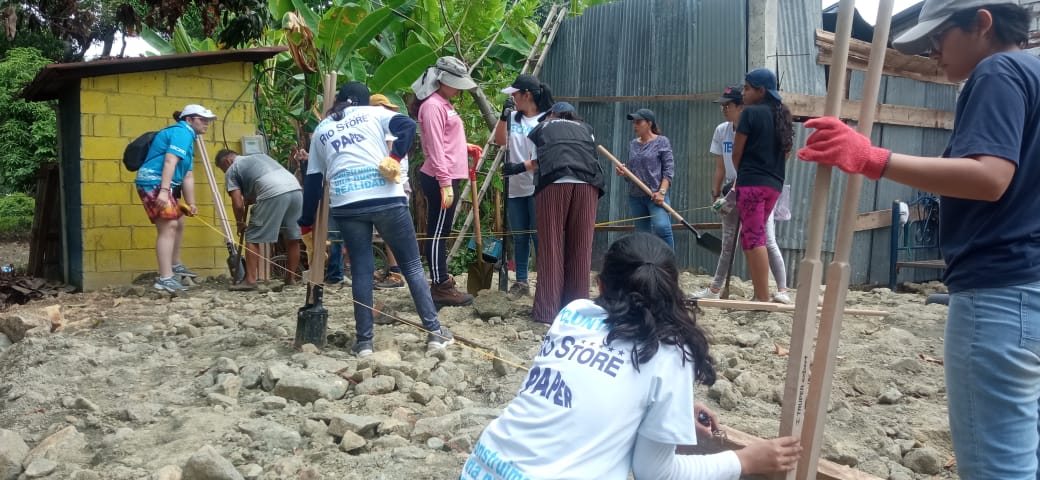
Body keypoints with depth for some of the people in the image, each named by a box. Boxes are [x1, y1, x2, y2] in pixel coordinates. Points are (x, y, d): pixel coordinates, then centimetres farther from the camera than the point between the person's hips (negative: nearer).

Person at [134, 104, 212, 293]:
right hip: (154, 182, -11)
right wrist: (163, 191, -31)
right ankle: (165, 279, -23)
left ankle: (175, 265, 40)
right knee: (168, 226, -18)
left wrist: (190, 203, 13)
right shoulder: (181, 132, -9)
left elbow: (187, 175, 18)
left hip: (165, 185, 11)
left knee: (178, 222, 22)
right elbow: (170, 161, -23)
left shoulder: (187, 137, 23)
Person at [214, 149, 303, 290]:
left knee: (253, 238, 5)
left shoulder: (232, 170, 16)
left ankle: (250, 280, 3)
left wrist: (240, 223, 25)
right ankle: (291, 279, 25)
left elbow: (238, 204, 7)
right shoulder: (259, 156, 37)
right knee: (292, 238, 17)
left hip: (274, 194, -7)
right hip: (296, 189, 7)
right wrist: (251, 199, 37)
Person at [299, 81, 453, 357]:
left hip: (345, 205, 2)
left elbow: (313, 180, 22)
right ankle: (435, 332, 8)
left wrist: (307, 223, 27)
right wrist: (394, 159, -6)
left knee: (361, 272, 10)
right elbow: (408, 125, -5)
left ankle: (364, 342, 9)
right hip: (385, 198, -2)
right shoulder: (373, 112, 16)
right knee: (412, 265, 6)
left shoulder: (321, 130, 23)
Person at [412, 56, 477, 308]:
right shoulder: (433, 105, -13)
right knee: (437, 233, -4)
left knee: (441, 232, 14)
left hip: (448, 177, 10)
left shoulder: (444, 104, 17)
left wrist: (464, 147, 13)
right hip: (440, 180, -10)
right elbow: (435, 147, -19)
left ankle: (442, 282, 21)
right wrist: (445, 183, -22)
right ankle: (441, 288, 0)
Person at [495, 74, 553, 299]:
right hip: (516, 188, 5)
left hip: (538, 187, -5)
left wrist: (521, 167, -18)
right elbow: (499, 141, 7)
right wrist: (504, 115, -3)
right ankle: (521, 282, 18)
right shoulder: (513, 118, 11)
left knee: (538, 236, -4)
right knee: (519, 237, 10)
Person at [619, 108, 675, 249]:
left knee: (661, 227, -25)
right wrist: (623, 172, -2)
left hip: (655, 195, -5)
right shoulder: (633, 144, 15)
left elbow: (669, 169, -5)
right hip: (635, 195, 5)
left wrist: (662, 191, -17)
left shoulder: (661, 141, 1)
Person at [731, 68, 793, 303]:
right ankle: (760, 294, 14)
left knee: (754, 239, -8)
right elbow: (786, 153, 19)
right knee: (752, 237, 15)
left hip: (751, 182, -8)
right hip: (774, 184, 8)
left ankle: (764, 299, -12)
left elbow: (736, 153, -3)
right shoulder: (782, 115, 15)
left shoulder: (751, 112, -7)